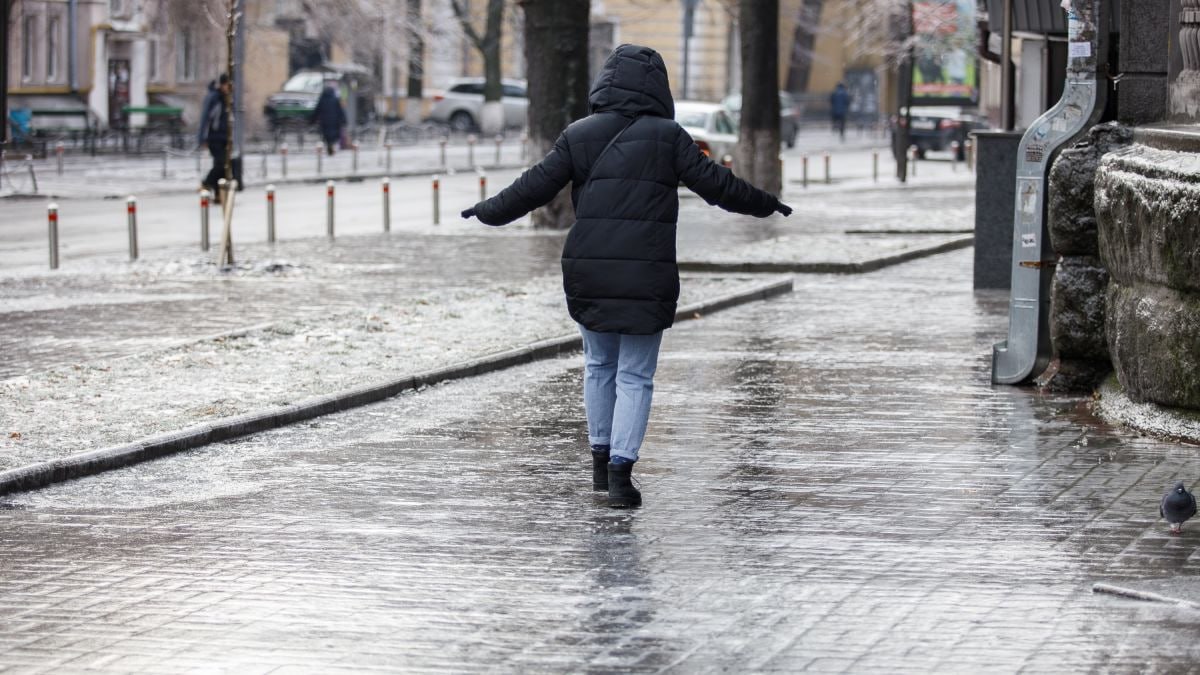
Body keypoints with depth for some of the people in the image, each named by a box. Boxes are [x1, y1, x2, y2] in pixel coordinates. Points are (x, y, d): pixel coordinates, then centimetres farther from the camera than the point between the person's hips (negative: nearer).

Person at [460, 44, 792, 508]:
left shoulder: (579, 136, 2)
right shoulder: (666, 137, -3)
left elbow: (534, 187, 2)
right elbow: (715, 183, -2)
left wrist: (489, 211, 18)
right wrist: (766, 205, 13)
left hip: (587, 273, 2)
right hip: (646, 277, -2)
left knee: (599, 364, 21)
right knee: (635, 377, 4)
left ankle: (601, 458, 25)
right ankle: (620, 471, -6)